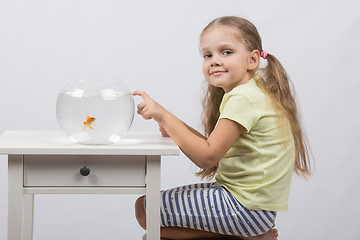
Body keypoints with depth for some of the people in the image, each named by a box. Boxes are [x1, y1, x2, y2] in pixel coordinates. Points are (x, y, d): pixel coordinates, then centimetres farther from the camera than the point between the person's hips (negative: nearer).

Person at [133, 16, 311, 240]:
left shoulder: (243, 99, -18)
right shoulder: (247, 93, 14)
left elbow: (207, 157, -23)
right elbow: (219, 153, 13)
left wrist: (163, 115, -21)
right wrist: (177, 128, 1)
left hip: (247, 206, -11)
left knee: (144, 209, -8)